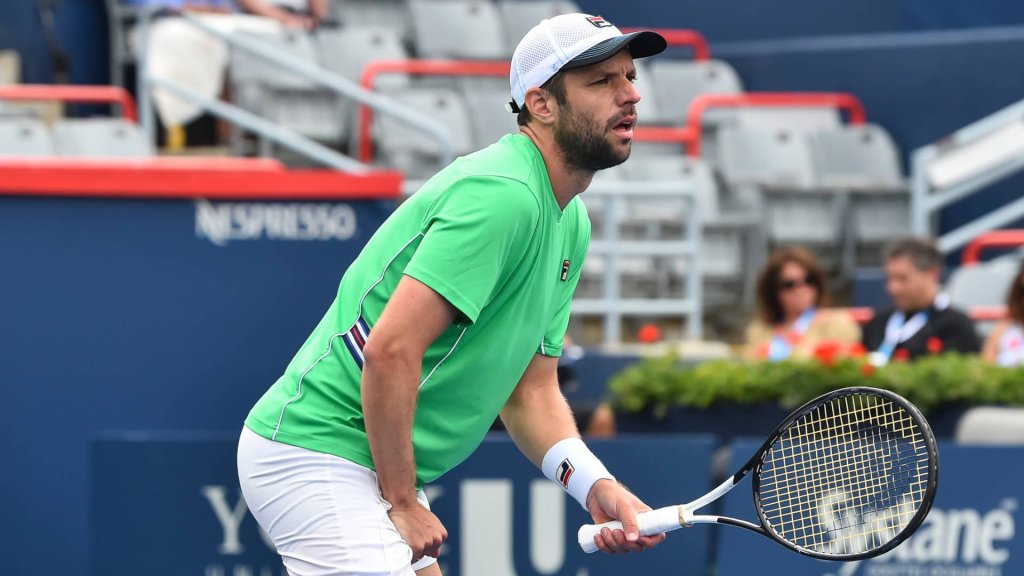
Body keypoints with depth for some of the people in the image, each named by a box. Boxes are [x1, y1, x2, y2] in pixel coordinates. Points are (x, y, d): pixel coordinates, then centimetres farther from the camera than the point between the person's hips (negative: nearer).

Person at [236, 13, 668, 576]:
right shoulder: (501, 195, -20)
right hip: (317, 452, -11)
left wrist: (595, 485, -5)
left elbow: (532, 393, 13)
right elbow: (391, 350, -26)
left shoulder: (570, 224, 12)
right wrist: (401, 499, -18)